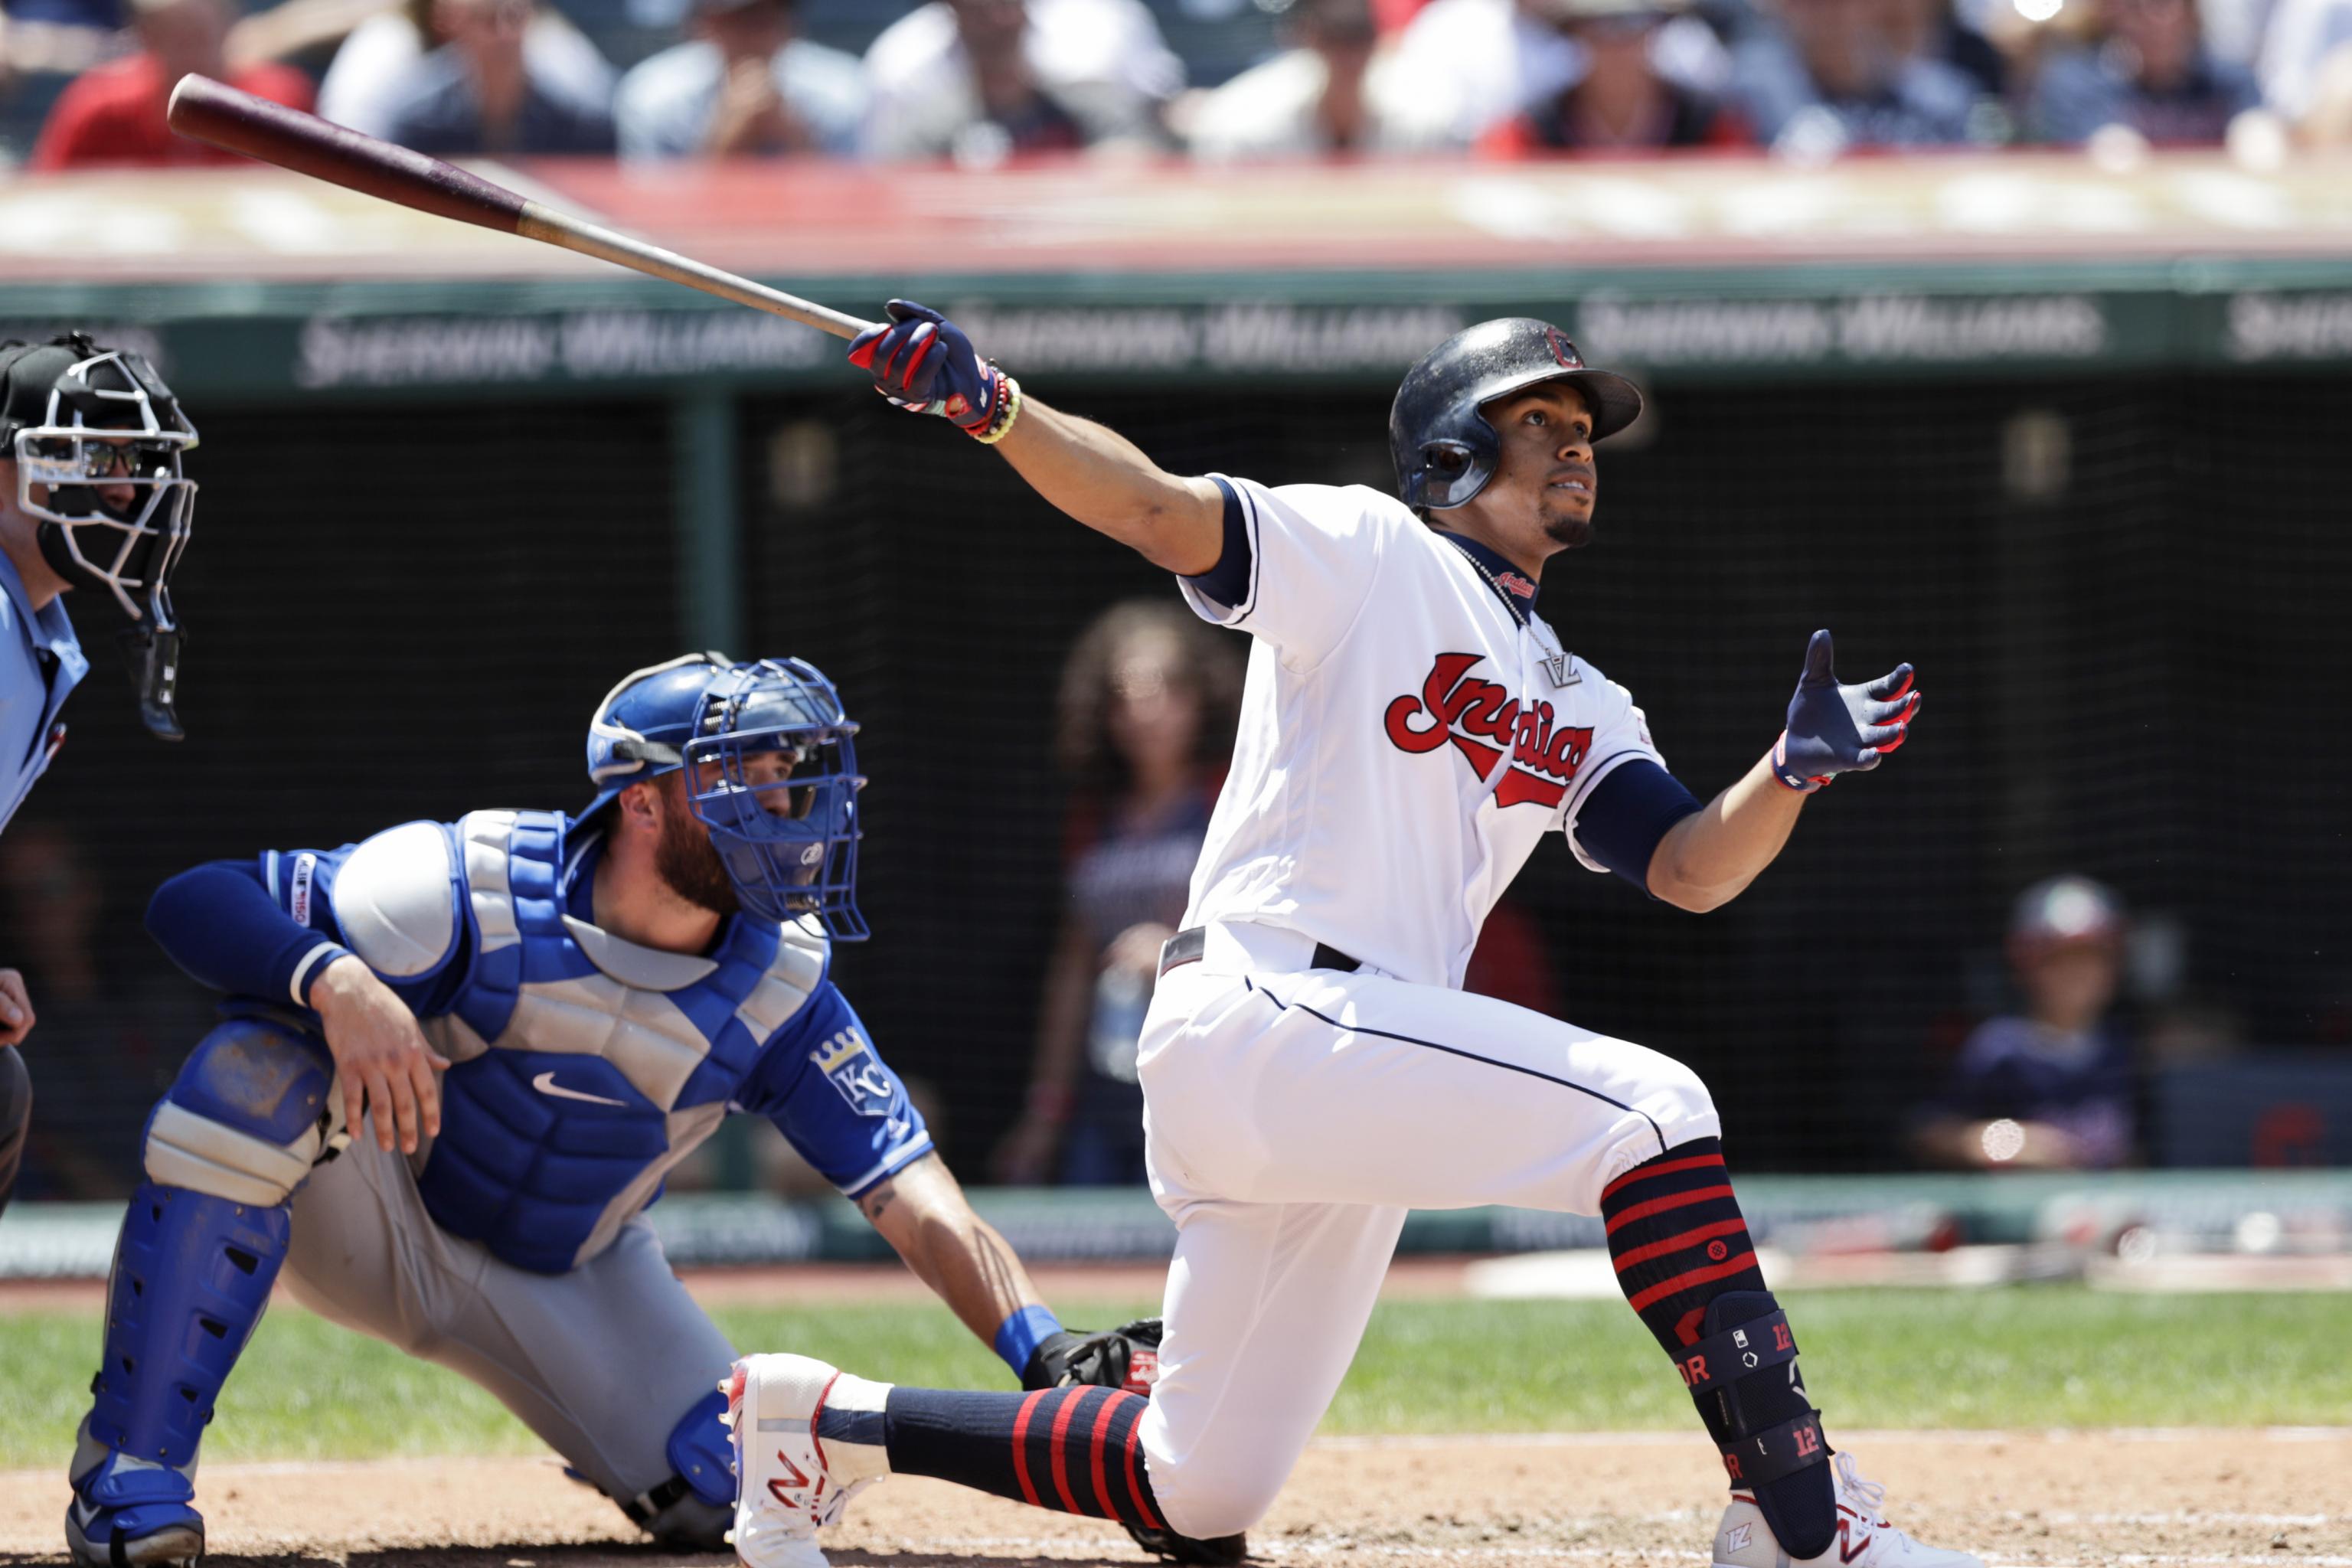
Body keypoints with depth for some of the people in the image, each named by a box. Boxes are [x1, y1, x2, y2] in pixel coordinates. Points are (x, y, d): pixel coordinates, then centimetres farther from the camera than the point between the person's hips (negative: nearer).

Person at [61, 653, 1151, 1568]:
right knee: (261, 1061, -36)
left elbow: (918, 1198, -20)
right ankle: (130, 1472, -29)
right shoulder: (476, 893, -28)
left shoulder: (777, 992, -16)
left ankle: (619, 1439, 24)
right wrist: (336, 982, -53)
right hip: (369, 1223, -3)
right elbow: (194, 901, -32)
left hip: (571, 1284, 3)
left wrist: (1050, 1357, -36)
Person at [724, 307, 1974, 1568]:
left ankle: (824, 1424, 23)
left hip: (1347, 1062, 9)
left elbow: (1690, 871, 11)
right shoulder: (1371, 554, 2)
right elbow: (1154, 509, -12)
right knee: (1650, 1112, -21)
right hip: (1257, 1022, -9)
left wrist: (1795, 765, -8)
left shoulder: (1578, 710, 23)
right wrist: (989, 410, -29)